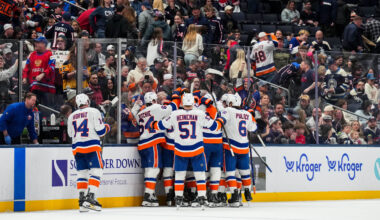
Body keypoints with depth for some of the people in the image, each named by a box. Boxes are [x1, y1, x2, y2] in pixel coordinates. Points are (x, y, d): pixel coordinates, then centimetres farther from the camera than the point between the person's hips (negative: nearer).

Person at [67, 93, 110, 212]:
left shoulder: (72, 116, 15)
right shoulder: (94, 111, -1)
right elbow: (100, 130, -6)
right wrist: (106, 128, 15)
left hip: (77, 147, 5)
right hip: (92, 146, -5)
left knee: (82, 172, 9)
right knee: (96, 170, -5)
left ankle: (82, 199, 3)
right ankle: (91, 197, -18)